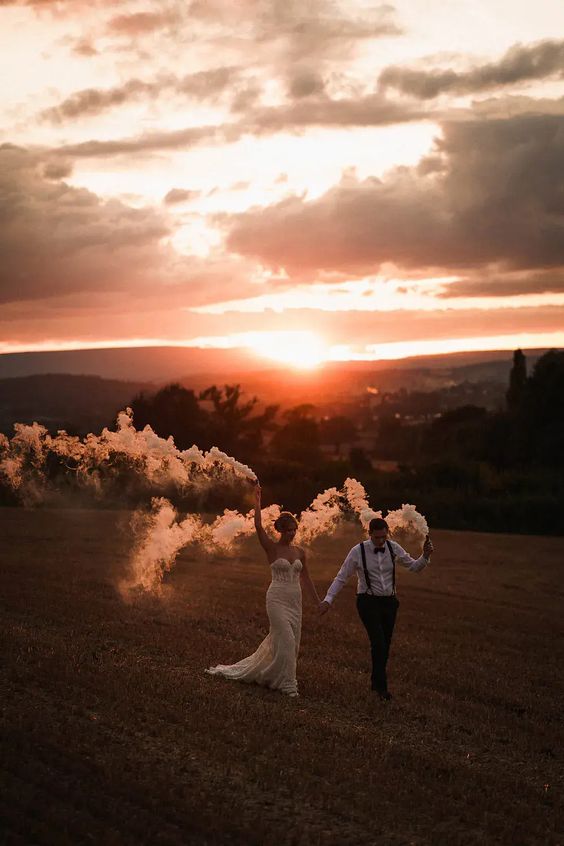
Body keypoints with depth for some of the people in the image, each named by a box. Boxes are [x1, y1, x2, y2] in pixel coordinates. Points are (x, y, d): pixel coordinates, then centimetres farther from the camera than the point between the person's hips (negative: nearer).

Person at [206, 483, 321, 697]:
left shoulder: (300, 552, 9)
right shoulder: (272, 548, -4)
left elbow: (305, 578, 15)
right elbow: (258, 526, -18)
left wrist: (318, 602, 15)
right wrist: (257, 500, -21)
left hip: (295, 601, 6)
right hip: (277, 599, -5)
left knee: (279, 640, 9)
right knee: (286, 640, -13)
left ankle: (260, 672, 28)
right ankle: (286, 682, -1)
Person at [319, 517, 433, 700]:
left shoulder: (393, 548, -2)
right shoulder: (358, 551, -11)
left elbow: (414, 567, 7)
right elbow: (341, 577, -5)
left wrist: (425, 556, -12)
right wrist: (328, 599, -12)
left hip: (389, 601, 4)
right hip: (368, 602, -4)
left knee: (385, 645, 8)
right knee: (378, 642, -17)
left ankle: (376, 681, 26)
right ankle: (381, 686, -8)